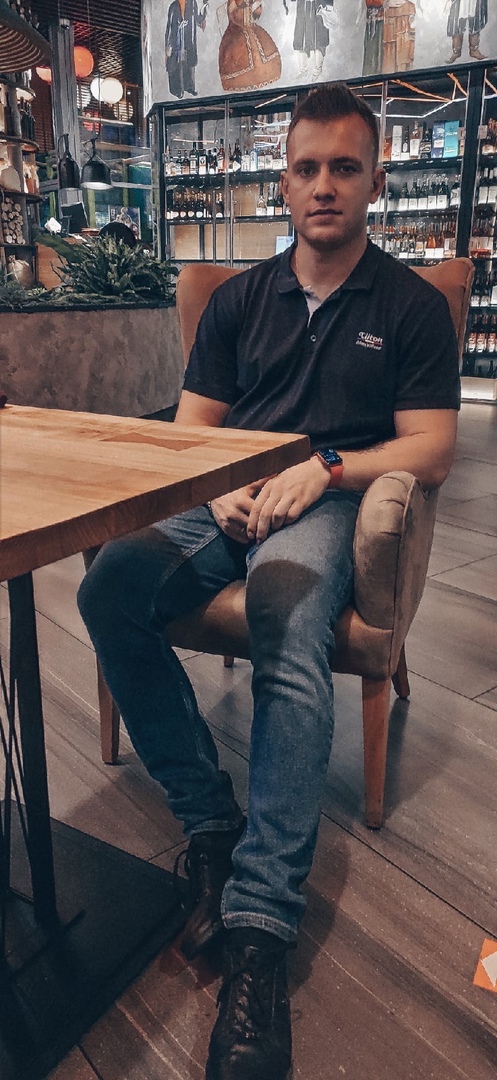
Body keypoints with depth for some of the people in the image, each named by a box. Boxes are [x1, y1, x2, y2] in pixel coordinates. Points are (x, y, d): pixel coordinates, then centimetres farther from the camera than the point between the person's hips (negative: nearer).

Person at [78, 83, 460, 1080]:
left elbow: (430, 451, 1)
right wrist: (220, 486, -7)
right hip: (224, 500, 4)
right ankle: (212, 823, -16)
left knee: (291, 637, -36)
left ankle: (260, 931, -31)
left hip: (326, 506, -3)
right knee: (108, 588, -26)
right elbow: (189, 426, 15)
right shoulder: (239, 298, 20)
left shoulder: (412, 306, 10)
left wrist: (322, 467, -13)